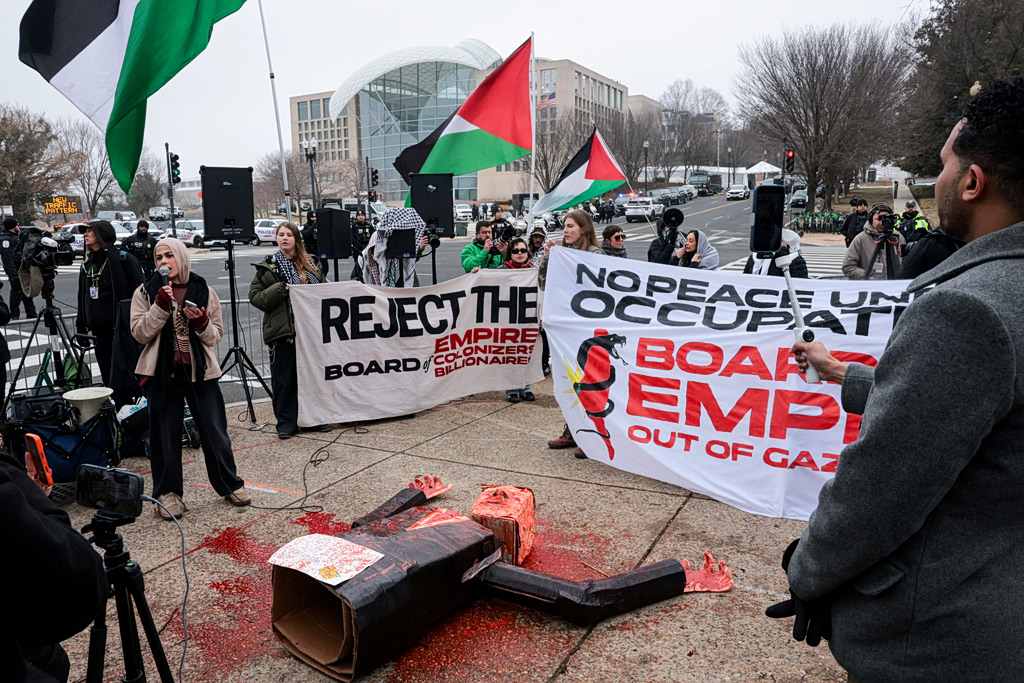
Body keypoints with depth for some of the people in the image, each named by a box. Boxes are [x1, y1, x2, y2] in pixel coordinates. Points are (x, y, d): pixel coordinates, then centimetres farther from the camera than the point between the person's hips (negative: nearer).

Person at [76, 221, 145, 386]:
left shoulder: (123, 259, -6)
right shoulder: (87, 264, 16)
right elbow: (82, 297, 23)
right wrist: (81, 326, 20)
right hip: (98, 332, 7)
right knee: (107, 378, 10)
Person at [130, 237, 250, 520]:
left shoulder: (204, 291, 4)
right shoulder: (145, 292, 2)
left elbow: (215, 336, 5)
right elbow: (140, 333, -7)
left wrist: (201, 322, -15)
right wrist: (161, 304, -17)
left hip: (201, 371, 0)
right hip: (163, 372, 0)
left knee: (215, 431, 5)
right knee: (165, 435, 7)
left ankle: (230, 485, 20)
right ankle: (168, 492, 22)